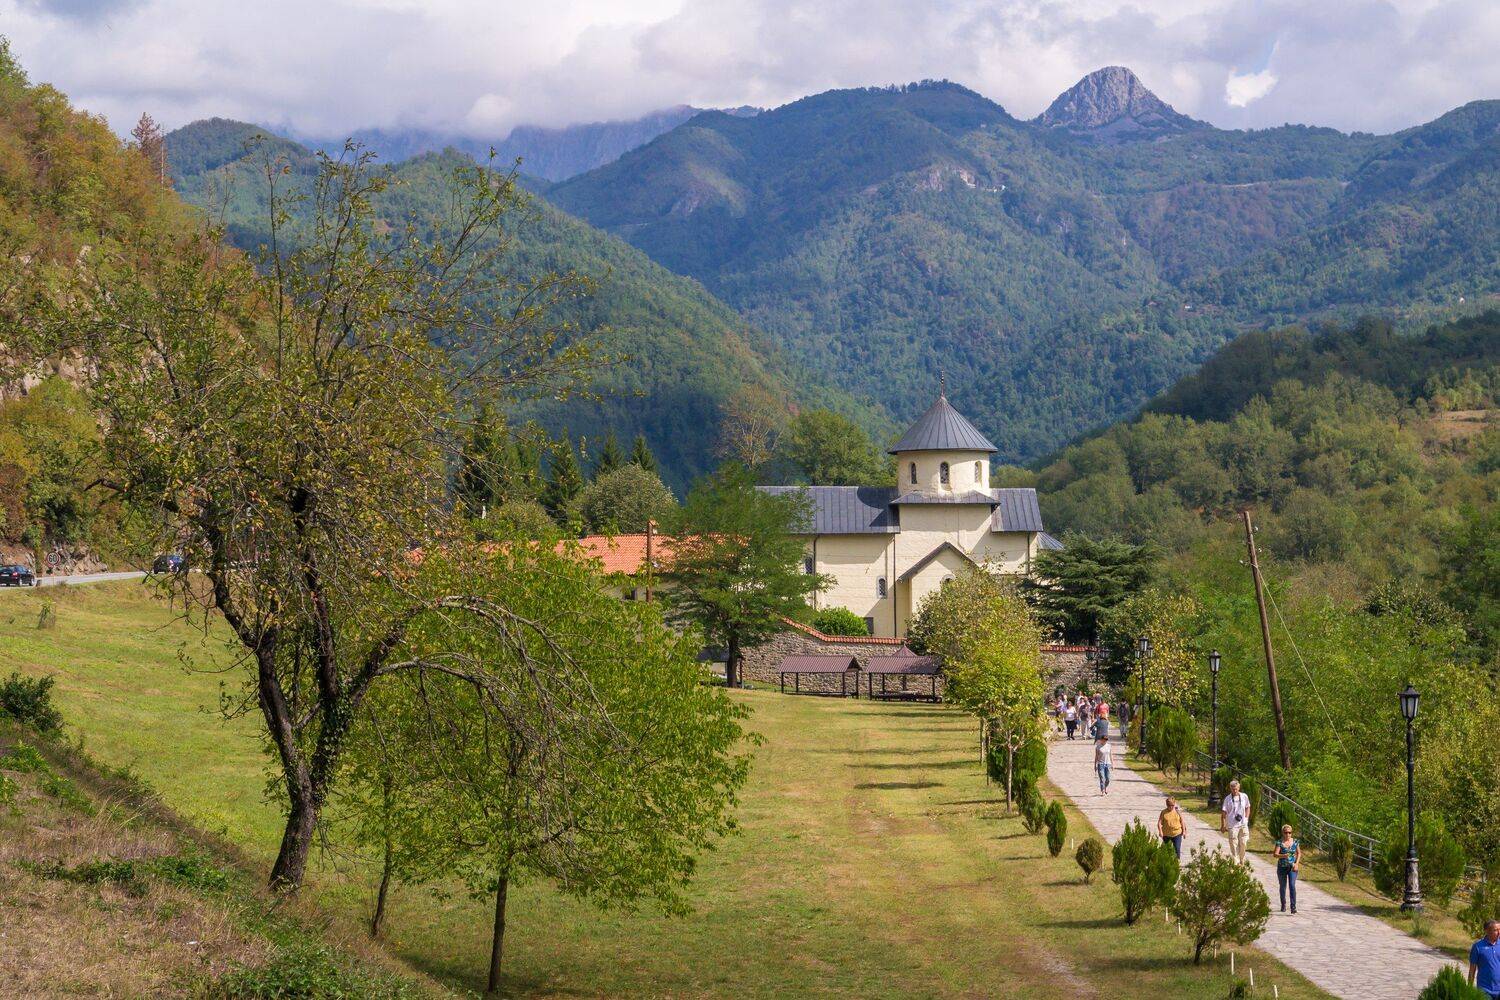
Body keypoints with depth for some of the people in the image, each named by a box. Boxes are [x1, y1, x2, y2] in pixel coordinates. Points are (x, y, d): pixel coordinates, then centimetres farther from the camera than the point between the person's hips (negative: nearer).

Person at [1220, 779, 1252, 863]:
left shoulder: (1244, 797, 3)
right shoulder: (1228, 799, -5)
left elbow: (1247, 808, 18)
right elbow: (1223, 813, -2)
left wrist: (1246, 818, 5)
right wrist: (1223, 825, -4)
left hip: (1243, 824, 3)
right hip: (1232, 825, -3)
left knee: (1244, 843, 6)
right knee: (1233, 844, -3)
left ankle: (1242, 862, 24)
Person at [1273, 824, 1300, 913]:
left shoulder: (1295, 842, 2)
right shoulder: (1279, 842, -6)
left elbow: (1299, 853, 11)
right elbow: (1275, 854, -15)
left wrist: (1297, 863, -3)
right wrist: (1283, 856, -35)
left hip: (1292, 867, 0)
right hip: (1282, 867, 0)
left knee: (1292, 886, -15)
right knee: (1283, 887, 12)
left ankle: (1293, 907, -17)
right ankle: (1283, 905, 31)